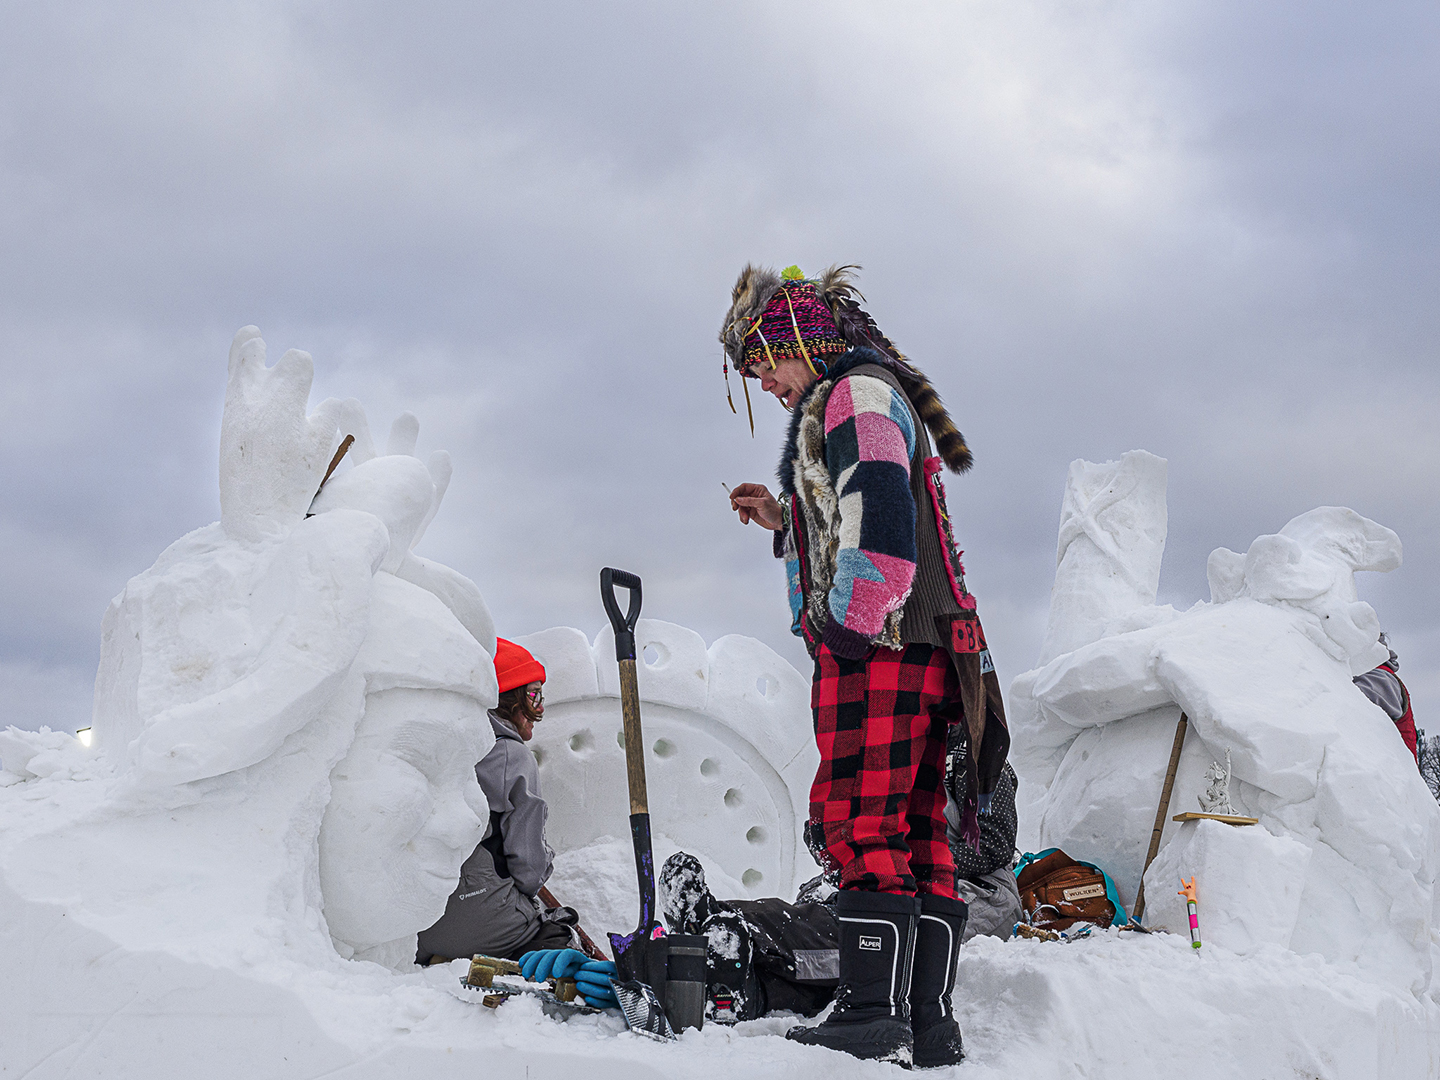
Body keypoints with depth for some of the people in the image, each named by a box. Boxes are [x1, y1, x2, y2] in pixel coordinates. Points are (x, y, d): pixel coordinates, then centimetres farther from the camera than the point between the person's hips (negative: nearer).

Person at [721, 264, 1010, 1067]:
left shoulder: (856, 393, -5)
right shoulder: (879, 398, 27)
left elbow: (881, 516, -19)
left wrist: (847, 624, -20)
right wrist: (785, 519, 23)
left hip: (877, 646, -10)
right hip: (918, 654, 10)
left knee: (859, 825, -13)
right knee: (916, 833, 7)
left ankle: (874, 1016, -15)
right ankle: (930, 1025, 8)